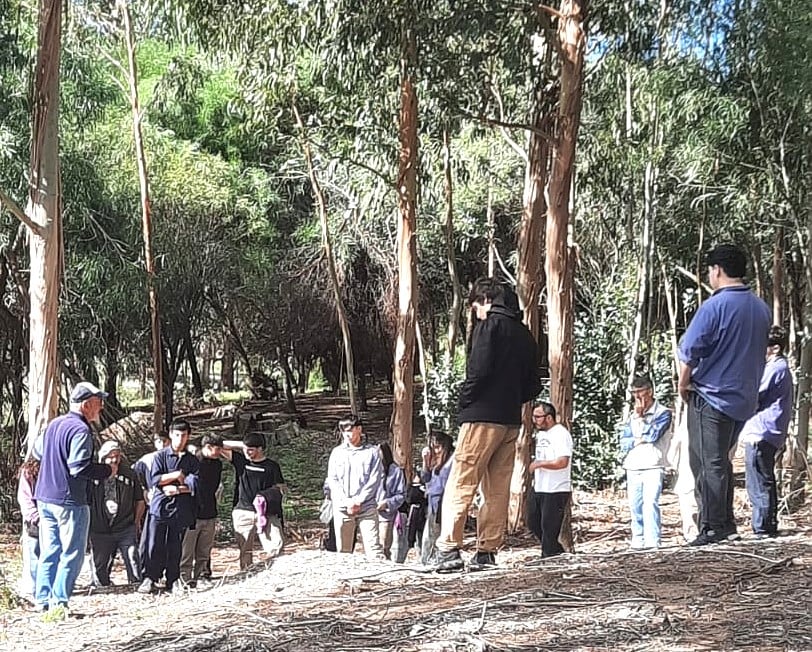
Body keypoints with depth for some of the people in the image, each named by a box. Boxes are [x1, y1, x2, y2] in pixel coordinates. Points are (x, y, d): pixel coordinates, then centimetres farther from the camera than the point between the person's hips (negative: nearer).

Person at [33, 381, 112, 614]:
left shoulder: (54, 424, 13)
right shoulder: (80, 430, -16)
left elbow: (38, 450, 28)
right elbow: (79, 468, -23)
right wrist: (108, 471, -11)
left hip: (45, 498, 9)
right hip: (70, 501, -9)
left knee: (49, 552, 13)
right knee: (72, 554, -2)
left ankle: (43, 599, 15)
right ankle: (59, 602, -4)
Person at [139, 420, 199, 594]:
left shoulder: (192, 461, 10)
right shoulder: (160, 456, 4)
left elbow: (195, 485, 0)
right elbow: (154, 480, -7)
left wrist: (178, 489, -12)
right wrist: (177, 475, -6)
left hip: (180, 510, 2)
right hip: (160, 507, -2)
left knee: (175, 547, 4)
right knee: (154, 546, -4)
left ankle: (173, 581, 11)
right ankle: (150, 579, 3)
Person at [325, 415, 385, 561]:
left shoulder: (372, 452, 6)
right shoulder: (337, 452, 12)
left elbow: (375, 480, 0)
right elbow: (332, 480, 6)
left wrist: (358, 501, -9)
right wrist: (347, 502, -7)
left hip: (366, 506, -2)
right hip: (342, 508, 2)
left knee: (373, 546, -10)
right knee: (343, 550, 3)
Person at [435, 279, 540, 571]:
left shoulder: (490, 324, -5)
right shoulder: (524, 334, 17)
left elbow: (479, 369, -17)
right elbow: (533, 385, 18)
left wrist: (465, 399, -4)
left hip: (482, 417, -7)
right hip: (511, 421, 7)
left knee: (461, 484, -7)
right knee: (498, 489, 10)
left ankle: (449, 549, -13)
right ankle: (487, 551, 10)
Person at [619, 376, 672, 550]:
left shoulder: (663, 413, 4)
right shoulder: (633, 416, 19)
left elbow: (652, 434, -10)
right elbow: (623, 443, 11)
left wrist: (640, 417, -1)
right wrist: (638, 440, -6)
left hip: (653, 466, -5)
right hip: (633, 467, 5)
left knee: (650, 503, -16)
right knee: (635, 506, 1)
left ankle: (652, 542, -21)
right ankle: (637, 541, 5)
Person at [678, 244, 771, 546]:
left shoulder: (715, 305, -16)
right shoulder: (762, 308, 7)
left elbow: (689, 351, -16)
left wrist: (683, 383, 0)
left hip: (712, 395, -7)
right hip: (745, 397, 7)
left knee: (709, 463, -2)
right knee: (721, 460, 18)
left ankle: (713, 528, -3)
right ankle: (727, 523, 20)